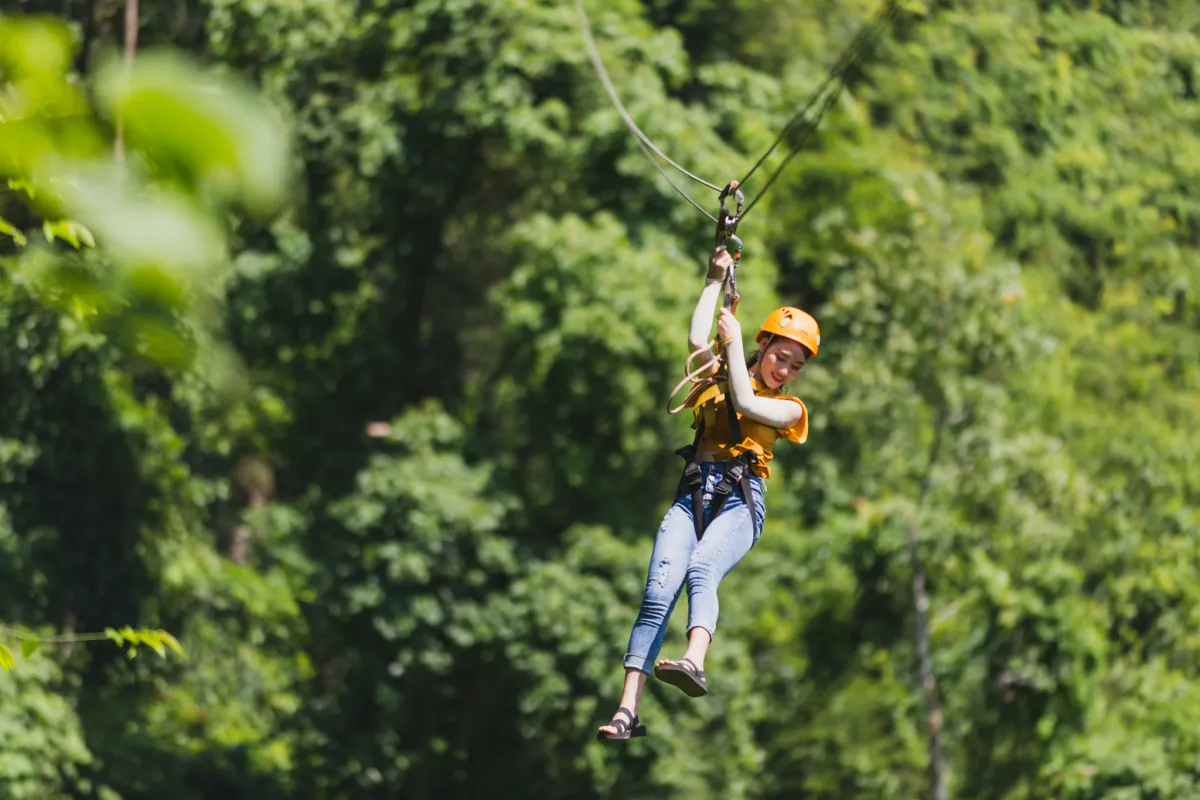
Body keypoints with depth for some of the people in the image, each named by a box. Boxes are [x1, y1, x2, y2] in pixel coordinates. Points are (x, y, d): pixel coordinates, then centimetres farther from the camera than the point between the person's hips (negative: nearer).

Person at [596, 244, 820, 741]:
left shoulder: (787, 409, 17)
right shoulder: (718, 378, 24)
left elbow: (747, 404, -1)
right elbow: (697, 340, 6)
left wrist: (733, 339, 4)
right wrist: (716, 280, 12)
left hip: (742, 499, -2)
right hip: (694, 494, 2)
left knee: (701, 571, -34)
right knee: (658, 592, -19)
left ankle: (693, 663, -61)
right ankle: (627, 711, -29)